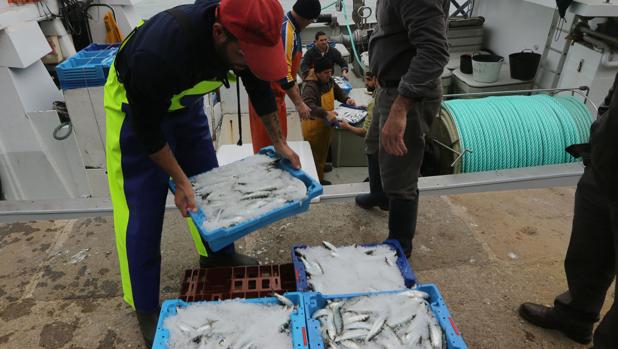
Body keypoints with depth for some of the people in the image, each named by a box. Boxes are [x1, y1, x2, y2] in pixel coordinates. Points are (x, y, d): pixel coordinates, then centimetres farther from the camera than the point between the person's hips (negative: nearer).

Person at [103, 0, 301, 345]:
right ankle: (146, 311, 14)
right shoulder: (159, 54, -42)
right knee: (143, 211, -3)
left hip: (184, 100, 6)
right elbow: (147, 128, -27)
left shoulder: (244, 37, -23)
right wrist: (180, 180, -21)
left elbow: (260, 88, -4)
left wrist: (280, 142, -3)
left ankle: (219, 255, 37)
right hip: (137, 107, -5)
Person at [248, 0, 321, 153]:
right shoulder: (285, 31, -22)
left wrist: (295, 87, 23)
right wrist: (298, 103, -23)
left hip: (275, 91, 10)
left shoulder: (290, 27, 9)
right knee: (267, 141, -4)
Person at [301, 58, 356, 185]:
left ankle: (321, 168, 44)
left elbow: (337, 91, 18)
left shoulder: (329, 81, -1)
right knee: (315, 153, 5)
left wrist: (346, 99, -1)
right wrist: (325, 113, -52)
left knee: (323, 149, 23)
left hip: (324, 123, 8)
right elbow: (307, 105, -42)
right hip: (313, 125, -8)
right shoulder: (310, 87, -27)